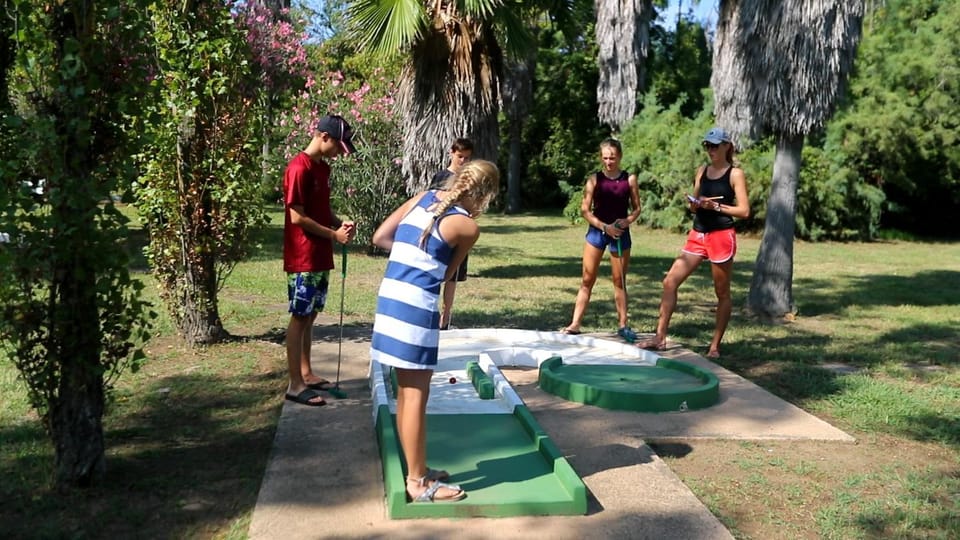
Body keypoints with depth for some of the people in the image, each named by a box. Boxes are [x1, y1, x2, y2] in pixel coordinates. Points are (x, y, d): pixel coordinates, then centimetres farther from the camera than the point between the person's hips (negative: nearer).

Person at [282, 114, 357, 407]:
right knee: (299, 317, -3)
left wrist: (340, 222, 2)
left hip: (321, 257, 9)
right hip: (303, 259, -9)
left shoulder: (323, 167, 12)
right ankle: (295, 385, 3)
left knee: (310, 316, 15)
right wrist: (334, 234, -14)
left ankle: (306, 373, 25)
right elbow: (298, 217, -19)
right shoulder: (299, 168, -17)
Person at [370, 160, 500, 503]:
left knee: (406, 392, 16)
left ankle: (416, 470, 28)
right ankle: (418, 483, 11)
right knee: (416, 396, 1)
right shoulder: (468, 226, -7)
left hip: (390, 297, 8)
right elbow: (447, 275, 3)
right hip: (417, 306, -8)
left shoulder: (424, 198, 11)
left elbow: (380, 237, 10)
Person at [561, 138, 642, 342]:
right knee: (587, 280, 1)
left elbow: (637, 208, 6)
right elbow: (585, 210, -5)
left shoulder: (629, 179, 1)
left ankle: (623, 325, 17)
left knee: (619, 281, 9)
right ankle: (575, 324, 4)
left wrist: (628, 220, -15)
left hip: (621, 233, 1)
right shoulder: (595, 179, -2)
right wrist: (605, 227, -15)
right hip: (596, 231, 0)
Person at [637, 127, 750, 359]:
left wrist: (715, 206, -16)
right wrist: (694, 203, -7)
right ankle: (660, 337, 2)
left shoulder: (735, 174, -2)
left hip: (722, 237, -5)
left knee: (722, 293, 4)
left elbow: (744, 211, -7)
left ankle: (715, 346, 13)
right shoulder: (701, 171, 13)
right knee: (670, 282, -3)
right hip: (697, 235, 6)